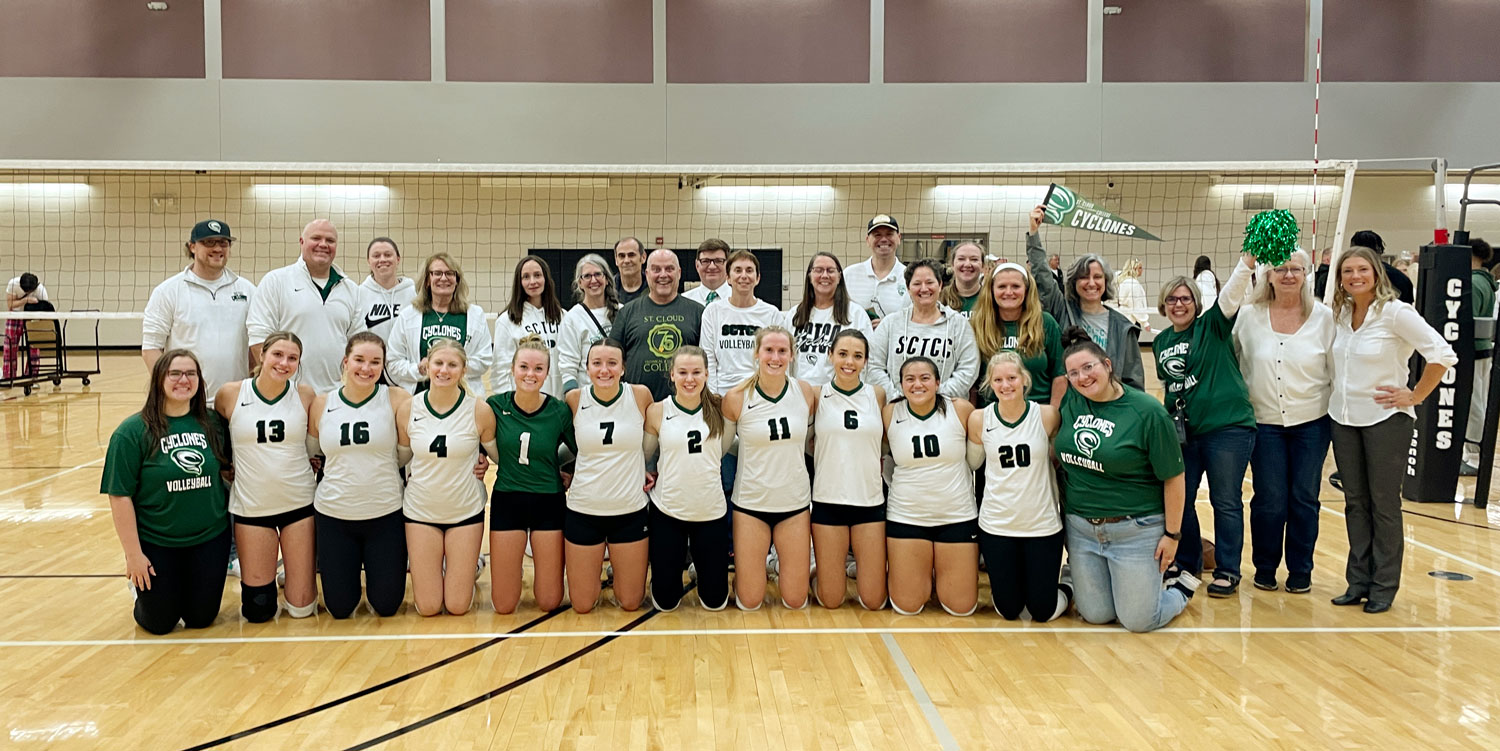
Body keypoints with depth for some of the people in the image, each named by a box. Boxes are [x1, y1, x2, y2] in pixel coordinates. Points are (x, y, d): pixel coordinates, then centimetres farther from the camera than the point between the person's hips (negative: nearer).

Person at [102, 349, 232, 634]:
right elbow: (120, 495, -11)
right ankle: (140, 585, 36)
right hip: (156, 543, -3)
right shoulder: (133, 431, -12)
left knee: (201, 618, 8)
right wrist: (133, 554, -12)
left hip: (209, 539, 3)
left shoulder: (212, 423, -1)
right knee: (159, 623, 6)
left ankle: (184, 588, 40)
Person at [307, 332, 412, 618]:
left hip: (386, 515, -2)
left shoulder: (396, 399, -6)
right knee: (339, 608, 7)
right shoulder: (321, 404, 1)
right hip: (333, 515, 2)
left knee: (386, 605, 5)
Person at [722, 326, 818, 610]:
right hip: (751, 502, -2)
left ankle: (792, 565, 35)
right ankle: (741, 567, 33)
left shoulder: (806, 392, -4)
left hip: (795, 501, 2)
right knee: (749, 603, 2)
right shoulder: (736, 398, -10)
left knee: (796, 602, 4)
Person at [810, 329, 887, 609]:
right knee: (830, 600, 3)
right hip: (828, 500, -1)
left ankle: (861, 564, 31)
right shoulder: (818, 395, -1)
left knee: (874, 601, 2)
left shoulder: (877, 395, 3)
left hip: (870, 501, 1)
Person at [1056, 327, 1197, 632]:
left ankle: (1180, 584, 30)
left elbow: (1173, 477, -11)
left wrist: (1172, 534, -9)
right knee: (1095, 615, 10)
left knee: (1138, 620, 1)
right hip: (1081, 528, 5)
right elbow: (1056, 449, 15)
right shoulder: (1070, 402, -1)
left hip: (1135, 531, -4)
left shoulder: (1148, 412, -14)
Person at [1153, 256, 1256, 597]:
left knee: (1226, 502, 2)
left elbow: (1232, 294, -20)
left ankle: (1227, 572, 14)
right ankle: (1187, 563, 29)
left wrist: (1248, 260, -36)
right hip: (1182, 431, 6)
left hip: (1227, 426, -5)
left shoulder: (1212, 326, -3)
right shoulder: (1161, 342, 12)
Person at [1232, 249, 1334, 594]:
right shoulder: (1249, 316, 0)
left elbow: (1337, 371, 3)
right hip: (1265, 421, 0)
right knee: (1269, 500, 1)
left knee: (1304, 498, 6)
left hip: (1312, 422, 0)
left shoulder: (1324, 317, -1)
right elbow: (1233, 364, 7)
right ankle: (1264, 568, 19)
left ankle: (1300, 571, 21)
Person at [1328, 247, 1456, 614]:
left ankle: (1383, 587, 14)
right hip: (1343, 418, 6)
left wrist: (1414, 396, -12)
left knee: (1384, 504, 3)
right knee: (1355, 501, 11)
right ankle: (1359, 581, 20)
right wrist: (1338, 394, 8)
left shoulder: (1395, 312, -13)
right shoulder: (1339, 314, 4)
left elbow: (1443, 354, -16)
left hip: (1385, 419, -6)